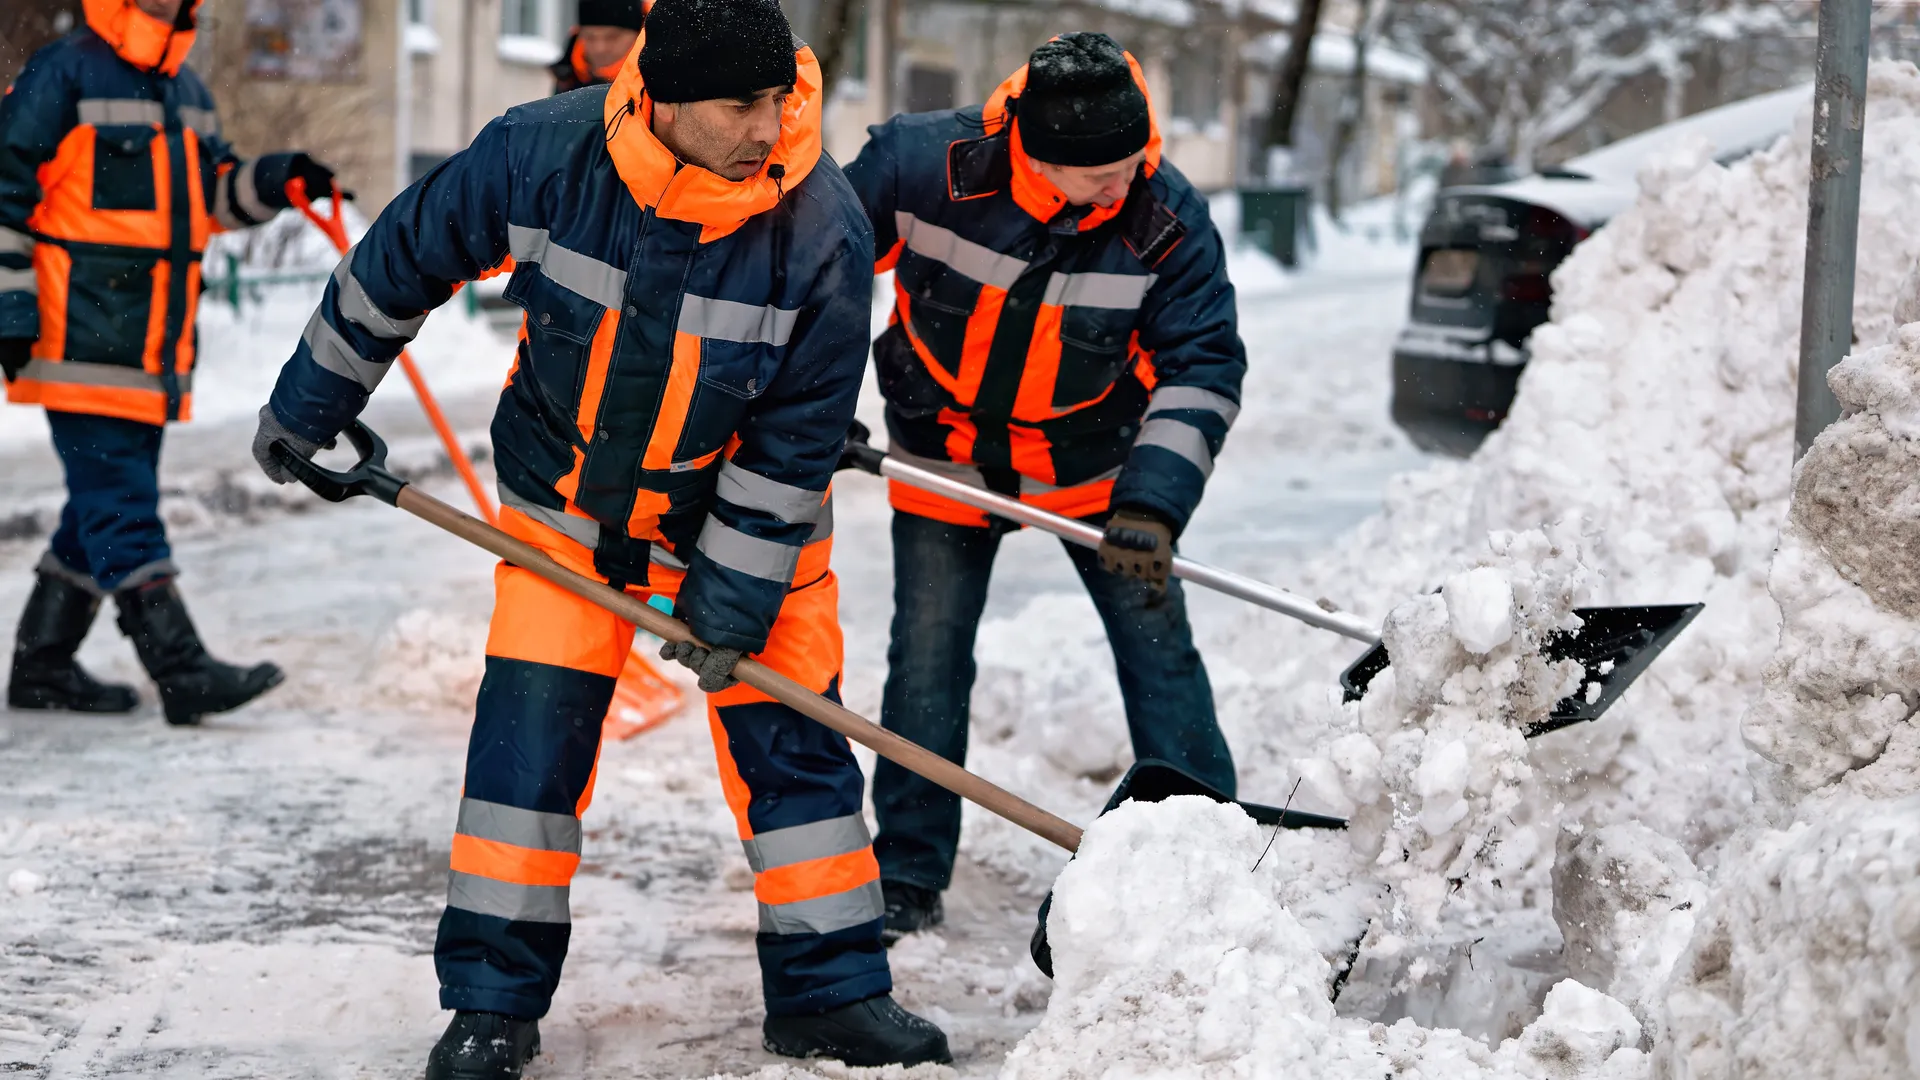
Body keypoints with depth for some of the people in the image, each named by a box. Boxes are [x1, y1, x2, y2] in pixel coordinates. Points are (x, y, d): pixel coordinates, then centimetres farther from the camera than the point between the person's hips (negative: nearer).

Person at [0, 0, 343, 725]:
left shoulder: (187, 93, 17)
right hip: (82, 339, -9)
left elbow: (212, 191, 26)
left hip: (151, 351, 9)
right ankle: (184, 672, -14)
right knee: (121, 505, -10)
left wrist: (278, 179, 5)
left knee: (104, 505, 13)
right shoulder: (61, 76, -7)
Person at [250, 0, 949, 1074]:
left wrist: (732, 601, -17)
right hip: (563, 500, 1)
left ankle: (830, 990, 15)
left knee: (789, 735, 0)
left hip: (746, 513, -1)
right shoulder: (543, 153, -23)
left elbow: (797, 440, -18)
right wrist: (312, 402, 4)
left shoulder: (824, 230, -26)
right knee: (531, 731, -3)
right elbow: (404, 258, -6)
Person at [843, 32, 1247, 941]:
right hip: (944, 455, 0)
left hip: (1095, 462, 0)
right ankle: (907, 875, 17)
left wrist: (1152, 503, -30)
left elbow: (1202, 366, -19)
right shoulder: (921, 163, -26)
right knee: (927, 660, 2)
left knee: (1157, 649, 1)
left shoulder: (1168, 221, -24)